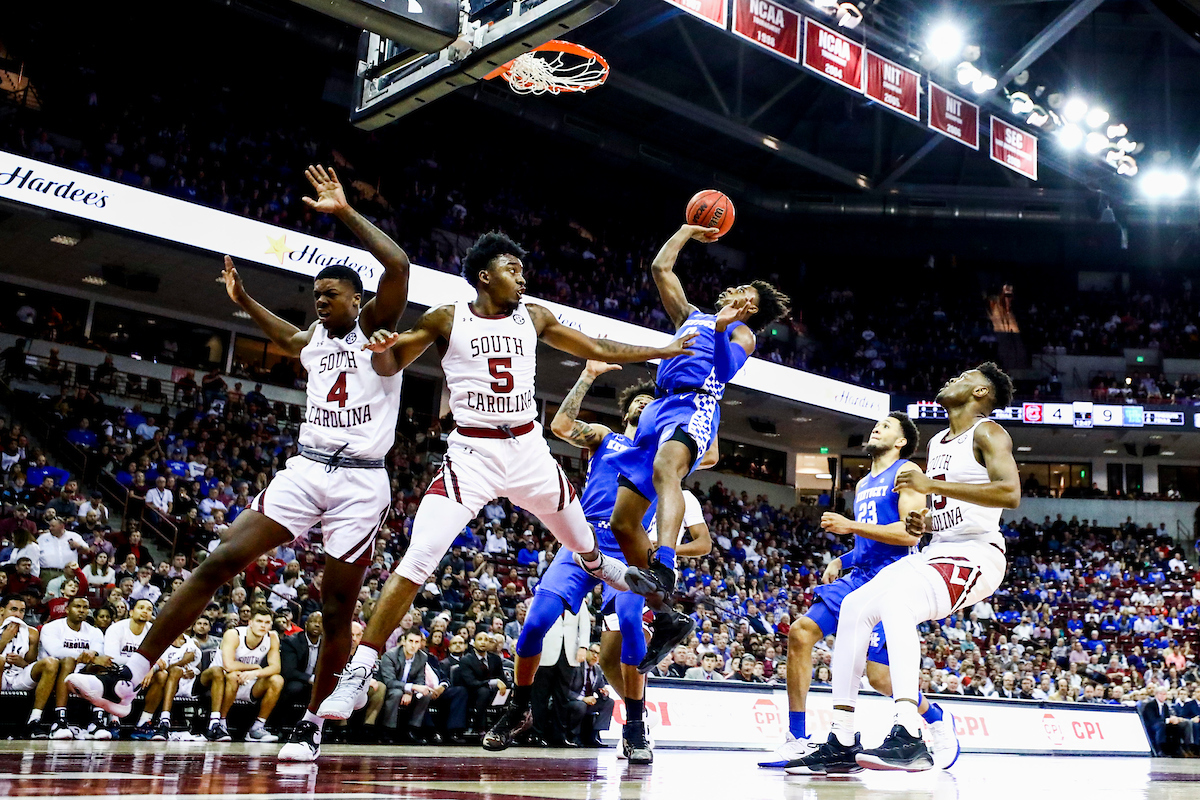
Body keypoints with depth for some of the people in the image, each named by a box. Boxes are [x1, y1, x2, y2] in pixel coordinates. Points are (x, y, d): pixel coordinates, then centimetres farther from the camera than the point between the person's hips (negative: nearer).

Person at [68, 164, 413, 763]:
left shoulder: (374, 326, 0)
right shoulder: (312, 341, 17)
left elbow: (398, 265, -19)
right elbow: (284, 336, 45)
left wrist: (345, 211, -18)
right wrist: (243, 300, 38)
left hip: (361, 482, -5)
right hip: (305, 469, 5)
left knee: (337, 609, -1)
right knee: (219, 561, -9)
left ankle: (312, 724, 15)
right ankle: (128, 680, -8)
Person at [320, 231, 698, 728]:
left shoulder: (534, 317, 7)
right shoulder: (446, 320, -2)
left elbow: (596, 348, 16)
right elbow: (390, 365, 2)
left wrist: (660, 352, 18)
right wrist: (381, 348, -23)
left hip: (528, 449, 4)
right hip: (471, 452, -4)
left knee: (582, 542, 19)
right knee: (418, 559, -18)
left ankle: (599, 568, 60)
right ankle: (357, 673, -13)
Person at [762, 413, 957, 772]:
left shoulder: (906, 472, -3)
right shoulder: (863, 485, 23)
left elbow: (910, 533, -17)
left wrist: (850, 526, -15)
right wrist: (842, 560, 13)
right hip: (859, 576, 8)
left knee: (878, 674, -13)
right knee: (800, 633, -10)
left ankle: (938, 720, 18)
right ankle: (797, 739, -4)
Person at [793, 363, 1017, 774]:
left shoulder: (987, 433, -5)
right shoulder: (937, 443, 21)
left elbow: (1010, 494, -23)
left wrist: (933, 485, -24)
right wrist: (925, 522, 8)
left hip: (976, 555, -9)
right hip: (937, 551, 9)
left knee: (896, 600, -34)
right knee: (854, 607, -3)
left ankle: (908, 739, -43)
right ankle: (842, 743, -3)